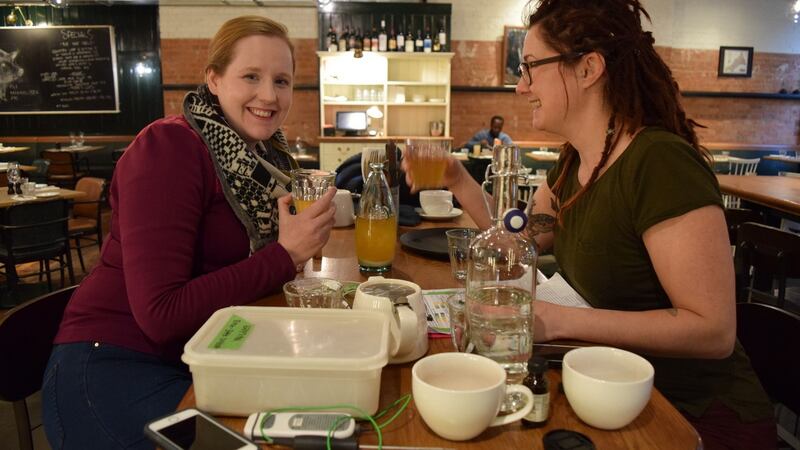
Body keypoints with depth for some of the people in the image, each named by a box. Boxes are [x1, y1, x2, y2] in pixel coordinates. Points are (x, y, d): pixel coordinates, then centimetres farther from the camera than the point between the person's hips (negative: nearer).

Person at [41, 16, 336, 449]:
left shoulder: (263, 153, 4)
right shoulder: (169, 147, -19)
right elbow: (161, 314, -26)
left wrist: (307, 227, -9)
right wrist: (284, 255, -24)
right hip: (114, 369, -6)